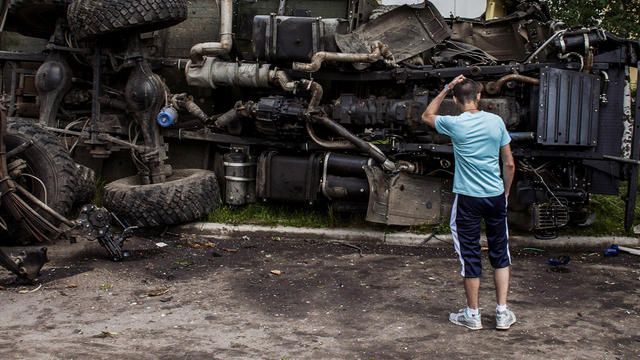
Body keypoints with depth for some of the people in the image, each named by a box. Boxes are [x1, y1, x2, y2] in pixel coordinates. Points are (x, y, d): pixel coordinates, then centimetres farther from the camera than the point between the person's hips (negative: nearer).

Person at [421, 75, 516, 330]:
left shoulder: (454, 124, -9)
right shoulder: (496, 121, -1)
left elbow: (427, 116, 13)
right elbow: (509, 164, 5)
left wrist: (446, 89, 12)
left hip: (468, 197, -3)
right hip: (496, 195, 3)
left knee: (470, 256, 6)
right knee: (500, 254, 13)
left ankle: (472, 314, 16)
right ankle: (503, 313, 15)